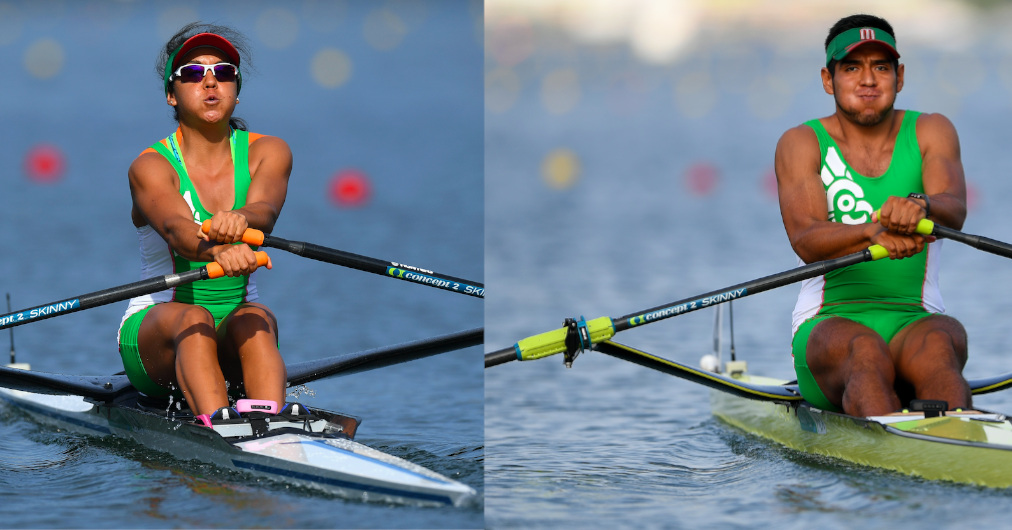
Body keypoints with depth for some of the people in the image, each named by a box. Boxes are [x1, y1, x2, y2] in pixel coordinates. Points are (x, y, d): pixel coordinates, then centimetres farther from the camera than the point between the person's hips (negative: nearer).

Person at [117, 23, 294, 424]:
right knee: (192, 319, -34)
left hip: (236, 342, 2)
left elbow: (265, 210, -23)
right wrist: (217, 251, -55)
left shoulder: (269, 153, 0)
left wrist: (239, 220, -49)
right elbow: (176, 228, -31)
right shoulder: (151, 167, -8)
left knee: (255, 321, -30)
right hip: (154, 333, -2)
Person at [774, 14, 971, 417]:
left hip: (916, 321, 1)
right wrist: (874, 233, -36)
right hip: (829, 326, -1)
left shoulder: (931, 133, 9)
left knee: (937, 346, -35)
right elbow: (805, 239, -14)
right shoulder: (801, 144, 4)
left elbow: (954, 210, -13)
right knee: (866, 353, -37)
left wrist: (920, 206, -39)